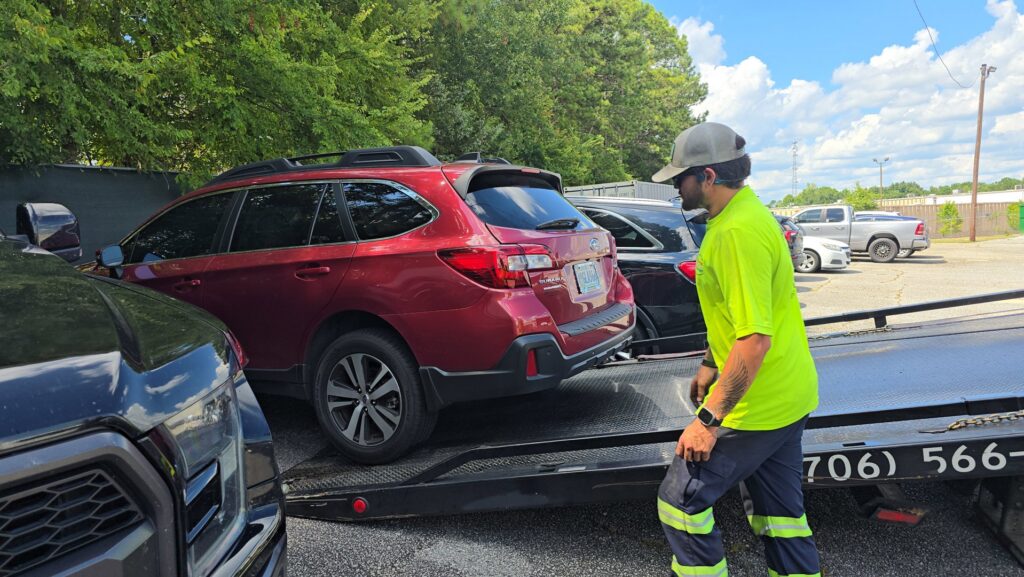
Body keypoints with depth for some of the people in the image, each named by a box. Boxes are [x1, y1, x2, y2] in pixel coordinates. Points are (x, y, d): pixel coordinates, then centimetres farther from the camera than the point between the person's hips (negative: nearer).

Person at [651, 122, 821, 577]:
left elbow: (754, 340, -29)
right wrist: (711, 364, 24)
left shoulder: (737, 232, -25)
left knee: (680, 502, 3)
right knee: (780, 514, 20)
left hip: (756, 404, -10)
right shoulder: (745, 211, 9)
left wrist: (708, 420, -24)